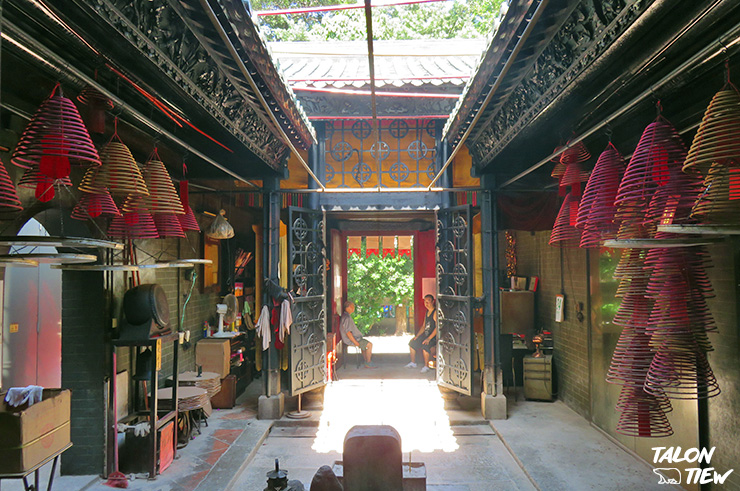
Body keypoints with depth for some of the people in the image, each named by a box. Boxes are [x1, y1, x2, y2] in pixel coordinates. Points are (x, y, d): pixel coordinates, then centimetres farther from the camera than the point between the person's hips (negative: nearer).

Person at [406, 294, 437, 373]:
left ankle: (426, 366, -18)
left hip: (433, 337, -9)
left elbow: (437, 327, -21)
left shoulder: (435, 312, -15)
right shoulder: (427, 312, 14)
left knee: (425, 346, -33)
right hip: (426, 335, 9)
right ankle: (413, 363, 21)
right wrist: (417, 336, 9)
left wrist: (429, 338, -25)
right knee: (412, 343, 9)